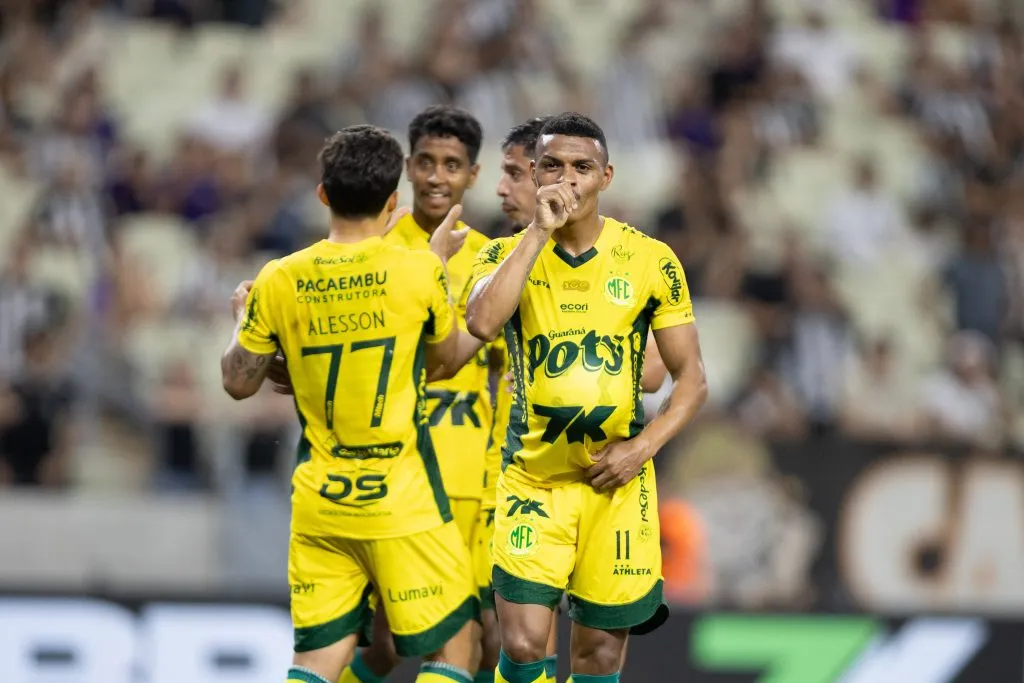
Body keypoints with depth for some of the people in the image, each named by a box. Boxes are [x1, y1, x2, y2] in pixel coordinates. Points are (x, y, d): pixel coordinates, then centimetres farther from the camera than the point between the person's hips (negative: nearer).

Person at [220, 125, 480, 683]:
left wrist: (242, 319, 26)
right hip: (402, 501, -3)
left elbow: (238, 382, 7)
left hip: (317, 503, 3)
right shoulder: (418, 272, -10)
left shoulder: (278, 282, -3)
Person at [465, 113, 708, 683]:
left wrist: (642, 448, -11)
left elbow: (692, 378, 3)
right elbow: (482, 322, -22)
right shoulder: (510, 253, 0)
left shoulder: (651, 261, -1)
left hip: (616, 483, 1)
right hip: (532, 479, 0)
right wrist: (540, 231, -21)